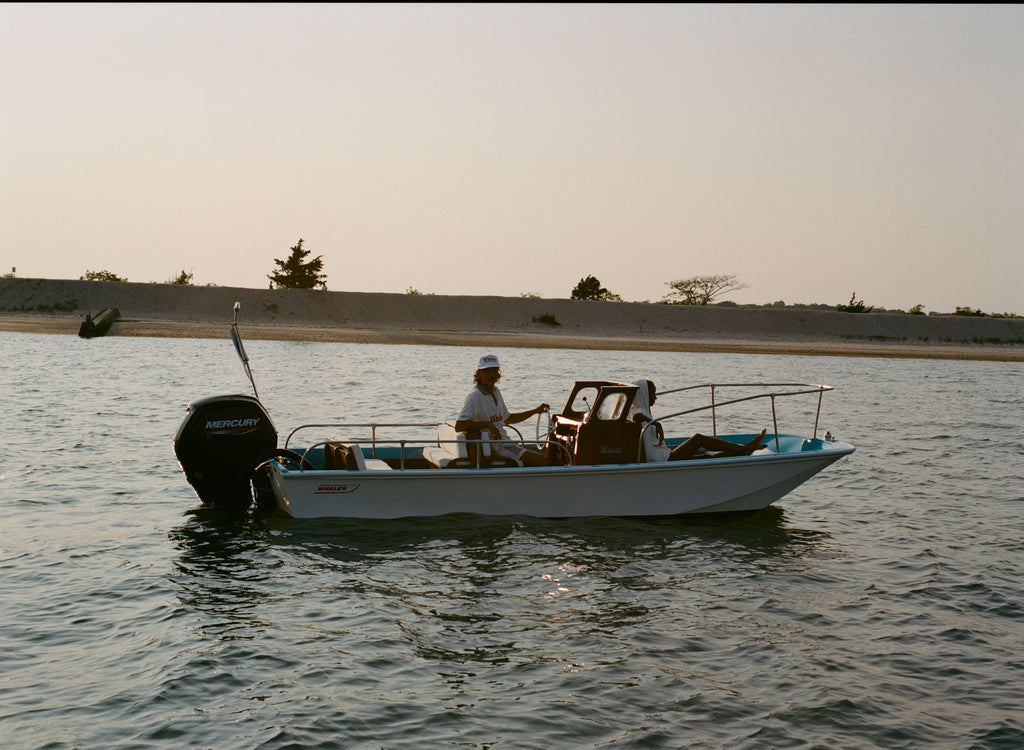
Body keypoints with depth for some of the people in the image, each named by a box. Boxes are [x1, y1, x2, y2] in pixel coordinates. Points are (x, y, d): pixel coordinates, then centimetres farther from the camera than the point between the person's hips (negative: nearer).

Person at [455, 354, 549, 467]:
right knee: (540, 460, -12)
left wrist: (535, 411, 25)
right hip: (494, 448, -9)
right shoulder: (475, 396, -16)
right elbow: (458, 426, -26)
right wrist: (488, 424, -28)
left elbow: (508, 418, 27)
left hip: (504, 444, 9)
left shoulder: (495, 391, 12)